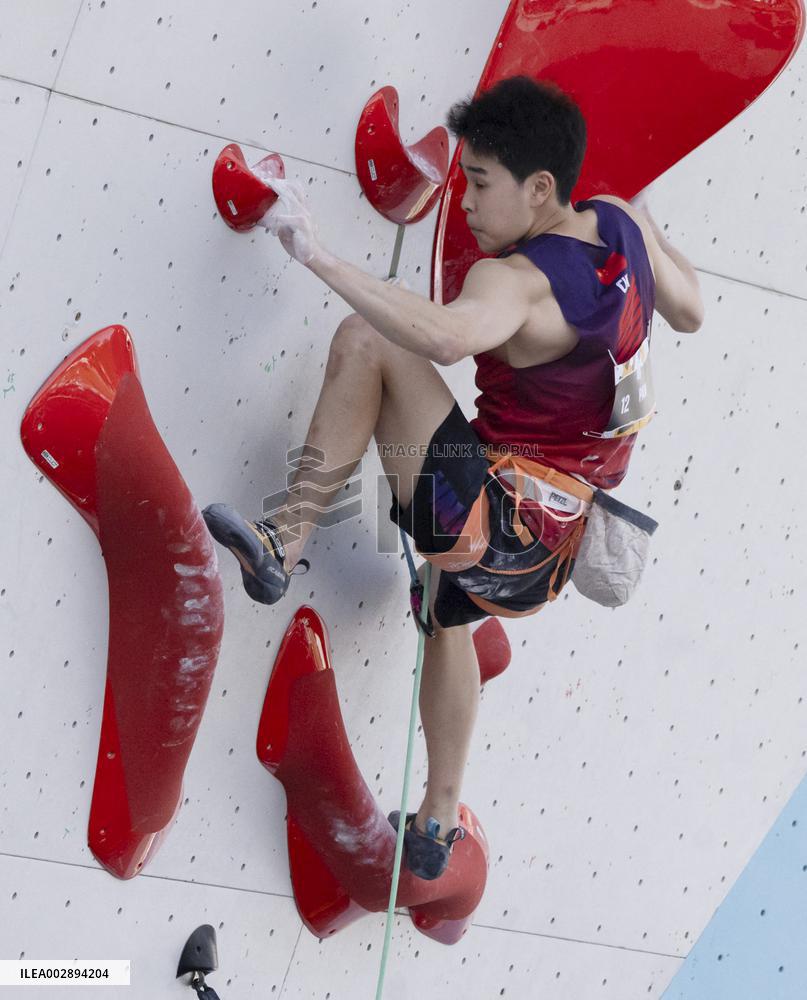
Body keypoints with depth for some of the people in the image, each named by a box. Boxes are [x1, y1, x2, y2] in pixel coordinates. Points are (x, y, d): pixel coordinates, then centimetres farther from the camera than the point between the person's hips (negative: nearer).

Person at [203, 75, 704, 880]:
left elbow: (443, 335, -46)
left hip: (508, 525, -10)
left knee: (365, 341, -20)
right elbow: (690, 313, 18)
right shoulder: (622, 223, 1)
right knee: (446, 611, 38)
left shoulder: (519, 279, -23)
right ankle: (437, 826, 48)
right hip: (557, 545, 10)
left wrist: (315, 255, -42)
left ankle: (284, 546, -16)